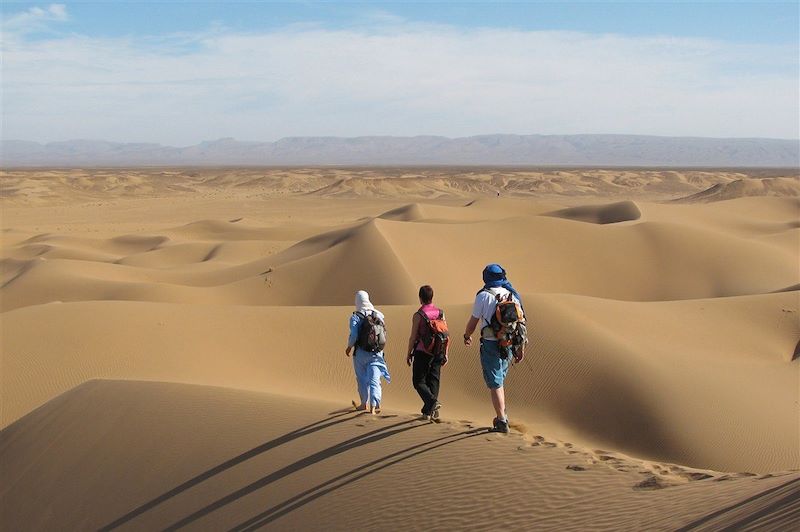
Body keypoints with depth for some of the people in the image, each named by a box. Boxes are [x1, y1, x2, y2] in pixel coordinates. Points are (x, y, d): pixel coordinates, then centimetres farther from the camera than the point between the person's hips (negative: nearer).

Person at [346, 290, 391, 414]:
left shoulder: (355, 317, -10)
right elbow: (383, 333, 5)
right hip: (377, 353, 2)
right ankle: (374, 406, -12)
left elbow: (353, 335, -16)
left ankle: (364, 404, 29)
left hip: (361, 352, -2)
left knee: (362, 379, 15)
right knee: (374, 380, 1)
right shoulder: (378, 315, 1)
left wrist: (349, 347, 1)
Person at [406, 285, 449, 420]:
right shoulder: (440, 313, 4)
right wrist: (445, 353, 13)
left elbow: (413, 337, -9)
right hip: (437, 353, 5)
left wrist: (408, 354, 1)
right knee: (433, 381, 10)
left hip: (422, 353, -5)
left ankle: (432, 401, -19)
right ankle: (428, 412, 9)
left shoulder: (418, 315, -10)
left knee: (418, 381, 4)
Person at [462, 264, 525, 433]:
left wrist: (467, 336, 16)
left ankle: (502, 421, 0)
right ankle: (502, 415, 27)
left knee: (495, 384, 0)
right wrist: (521, 347, 12)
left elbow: (473, 321, -3)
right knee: (500, 380, 22)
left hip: (490, 344, -5)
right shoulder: (512, 296, 4)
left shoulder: (483, 296, -10)